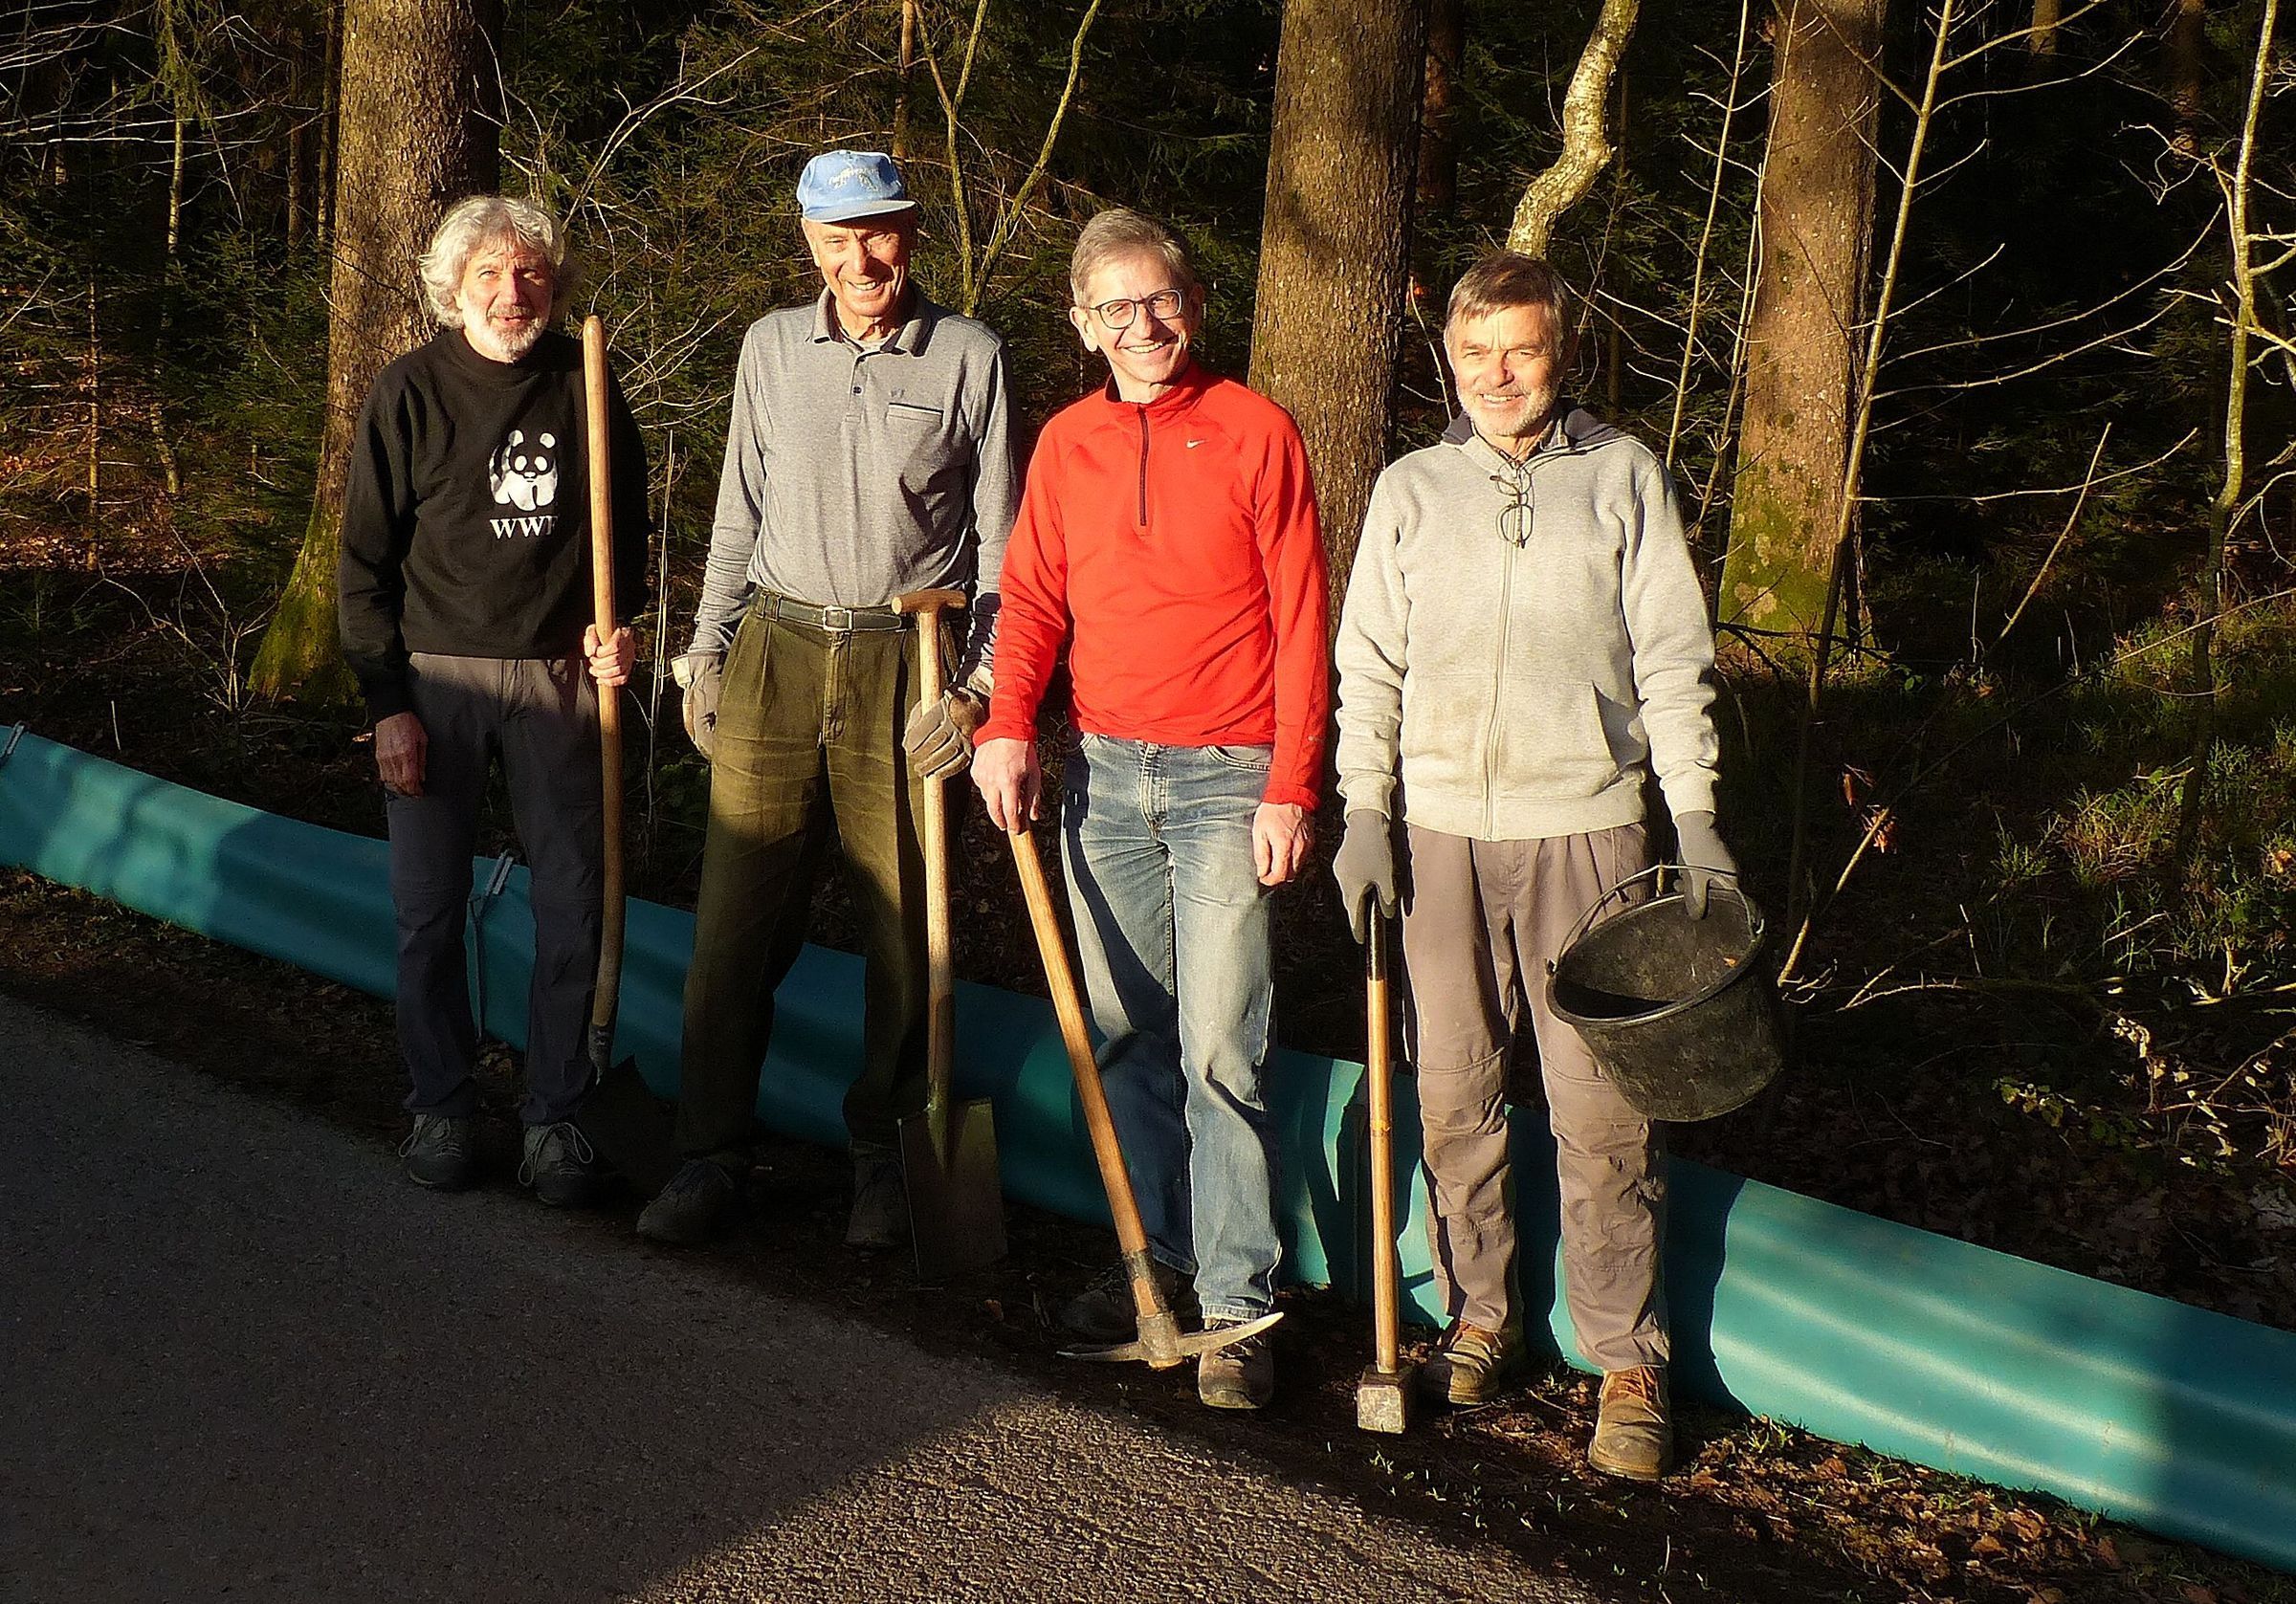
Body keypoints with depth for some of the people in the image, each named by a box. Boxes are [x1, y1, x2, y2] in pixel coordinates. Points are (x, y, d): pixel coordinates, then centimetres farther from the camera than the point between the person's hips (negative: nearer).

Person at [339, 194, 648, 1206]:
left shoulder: (584, 387, 2)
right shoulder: (412, 392, -4)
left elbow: (625, 523, 17)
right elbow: (364, 562, -2)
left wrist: (615, 620, -1)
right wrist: (387, 703, -7)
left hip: (558, 674, 2)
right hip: (436, 675, -1)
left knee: (573, 906, 2)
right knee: (429, 911, 4)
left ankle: (553, 1111, 14)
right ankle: (441, 1103, 19)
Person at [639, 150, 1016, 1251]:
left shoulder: (969, 356, 2)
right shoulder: (772, 347, 10)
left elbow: (1001, 542, 2)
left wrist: (975, 686, -5)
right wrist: (708, 647, 12)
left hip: (907, 667, -2)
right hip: (775, 652, 2)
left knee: (902, 925, 4)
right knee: (738, 916, 0)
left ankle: (880, 1153, 17)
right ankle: (712, 1152, 10)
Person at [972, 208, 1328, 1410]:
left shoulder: (1255, 434, -4)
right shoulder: (1066, 446, 9)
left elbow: (1301, 622, -5)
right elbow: (1034, 600, 11)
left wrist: (1290, 787, -10)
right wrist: (1009, 726, -7)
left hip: (1226, 775, -5)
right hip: (1102, 771, 5)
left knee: (1218, 1046, -8)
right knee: (1125, 1033, 10)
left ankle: (1237, 1307, -2)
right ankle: (1153, 1258, 23)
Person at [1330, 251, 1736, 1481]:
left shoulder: (1622, 476, 5)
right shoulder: (1411, 490, 10)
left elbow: (1671, 656, 4)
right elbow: (1370, 666, 12)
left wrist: (1696, 815, -2)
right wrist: (1364, 815, 3)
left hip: (1585, 824, -2)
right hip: (1441, 827, 2)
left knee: (1600, 1103, -4)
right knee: (1452, 1092, 6)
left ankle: (1628, 1360, 5)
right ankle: (1478, 1319, 20)